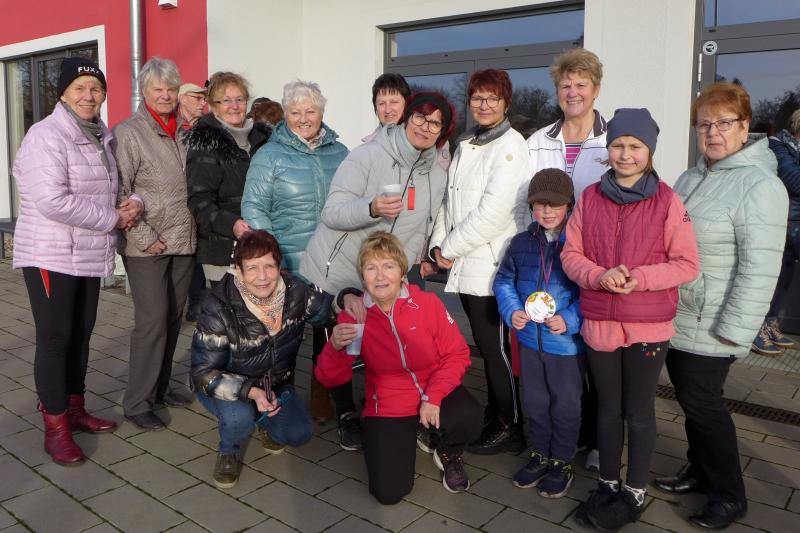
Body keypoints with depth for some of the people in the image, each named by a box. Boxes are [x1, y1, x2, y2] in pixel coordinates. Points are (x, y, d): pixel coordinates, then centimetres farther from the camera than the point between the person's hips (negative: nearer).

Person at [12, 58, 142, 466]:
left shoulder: (100, 138, 12)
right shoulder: (45, 136, -14)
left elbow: (109, 189, 21)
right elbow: (53, 201, -25)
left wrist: (133, 201, -3)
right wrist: (112, 218, -18)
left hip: (90, 255, 8)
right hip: (51, 256, -8)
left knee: (81, 335, 15)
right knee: (54, 339, -2)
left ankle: (74, 409, 29)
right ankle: (56, 428, 9)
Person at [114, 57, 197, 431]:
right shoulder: (128, 133, -6)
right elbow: (118, 192, -11)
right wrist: (144, 237, -15)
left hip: (184, 242, 6)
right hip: (146, 246, -6)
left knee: (173, 316, 13)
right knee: (152, 319, -7)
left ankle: (161, 386, 28)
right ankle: (137, 402, 6)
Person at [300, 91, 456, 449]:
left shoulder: (437, 177, 3)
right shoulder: (368, 156, -13)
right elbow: (332, 213, -17)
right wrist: (372, 208, -34)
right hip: (333, 276, -3)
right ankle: (346, 414, 28)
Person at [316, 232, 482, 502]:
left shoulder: (427, 302, -12)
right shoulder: (354, 316, -10)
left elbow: (457, 354, -7)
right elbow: (331, 380, -7)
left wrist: (433, 397, -19)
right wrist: (335, 348, -29)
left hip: (435, 391, 0)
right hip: (387, 406, 0)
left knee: (468, 418, -33)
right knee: (389, 492, -13)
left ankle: (449, 454, 6)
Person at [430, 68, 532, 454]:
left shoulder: (511, 145, -9)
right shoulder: (465, 146, 16)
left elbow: (495, 210, -18)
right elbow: (451, 201, 16)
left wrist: (451, 247, -11)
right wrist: (440, 244, 1)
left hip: (493, 266, -7)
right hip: (466, 267, 7)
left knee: (496, 348, 1)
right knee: (486, 347, 16)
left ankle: (511, 427, 16)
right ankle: (494, 417, 30)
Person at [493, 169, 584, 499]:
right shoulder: (521, 243, 2)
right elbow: (503, 281, 9)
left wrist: (570, 320, -23)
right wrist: (512, 311, -7)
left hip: (568, 343, -4)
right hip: (529, 339, 5)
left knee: (565, 405, 13)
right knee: (535, 402, 19)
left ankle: (562, 462, 32)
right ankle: (540, 454, 39)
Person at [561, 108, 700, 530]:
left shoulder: (667, 201, -7)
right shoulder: (590, 197, 1)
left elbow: (687, 264, -6)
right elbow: (571, 254, 2)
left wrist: (640, 278, -21)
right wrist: (599, 275, -17)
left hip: (648, 327, -2)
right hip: (599, 323, 3)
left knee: (639, 411, 12)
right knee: (608, 408, 17)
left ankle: (635, 492, 30)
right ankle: (607, 485, 35)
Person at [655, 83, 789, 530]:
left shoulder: (760, 186, -15)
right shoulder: (692, 177, 11)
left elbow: (759, 270, -20)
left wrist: (734, 334, -21)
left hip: (708, 328, -7)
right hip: (675, 320, 7)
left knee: (702, 403, 2)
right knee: (691, 399, 18)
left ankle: (729, 496, 21)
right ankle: (700, 471, 36)